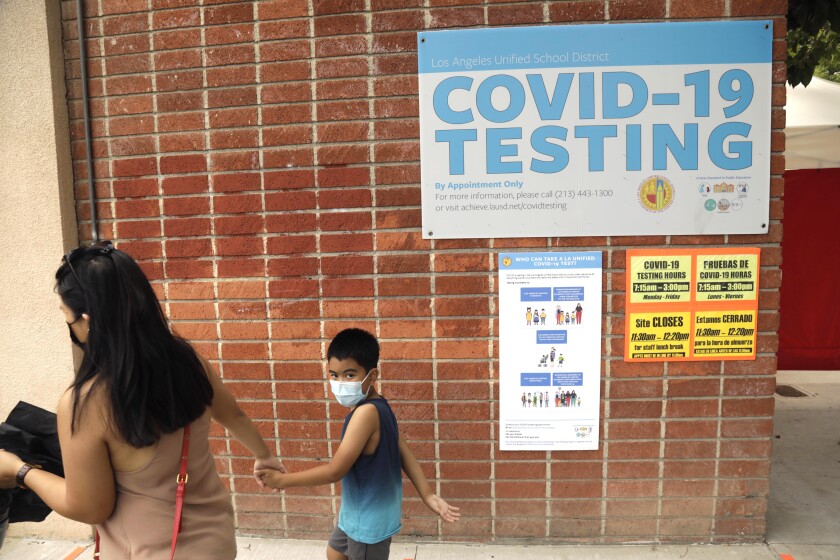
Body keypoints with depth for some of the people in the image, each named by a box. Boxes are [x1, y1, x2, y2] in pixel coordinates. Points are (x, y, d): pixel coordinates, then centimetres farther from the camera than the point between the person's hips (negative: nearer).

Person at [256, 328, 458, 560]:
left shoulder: (366, 411, -32)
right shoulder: (377, 406, -3)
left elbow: (335, 470, -29)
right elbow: (404, 452, 1)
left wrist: (283, 480, -18)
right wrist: (427, 494, 5)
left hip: (370, 517, -9)